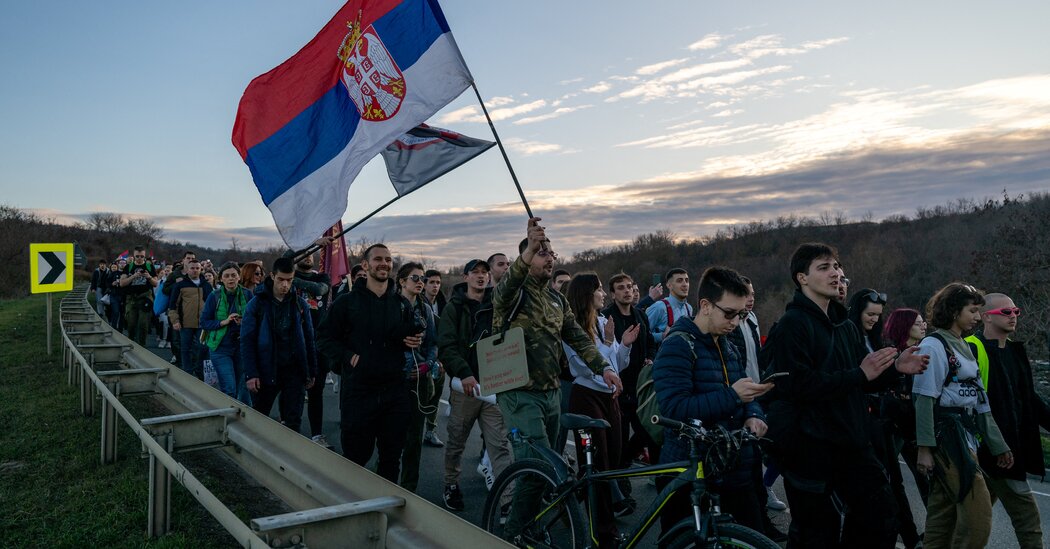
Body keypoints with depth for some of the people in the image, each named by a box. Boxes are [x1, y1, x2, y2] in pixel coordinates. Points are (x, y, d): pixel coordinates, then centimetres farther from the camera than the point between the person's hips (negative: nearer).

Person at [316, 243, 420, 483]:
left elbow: (412, 337, 20)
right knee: (355, 456, 5)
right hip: (358, 390, -3)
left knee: (391, 457, 10)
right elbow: (324, 337, 2)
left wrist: (415, 342, -3)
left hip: (395, 391, 3)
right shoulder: (347, 302, 0)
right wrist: (346, 356, -11)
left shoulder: (402, 304, 10)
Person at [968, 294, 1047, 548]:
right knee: (1027, 516, -5)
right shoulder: (973, 349, -14)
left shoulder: (1015, 351, 13)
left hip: (1012, 447, 9)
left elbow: (1028, 397, 20)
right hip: (989, 448, -9)